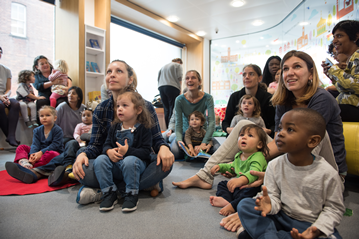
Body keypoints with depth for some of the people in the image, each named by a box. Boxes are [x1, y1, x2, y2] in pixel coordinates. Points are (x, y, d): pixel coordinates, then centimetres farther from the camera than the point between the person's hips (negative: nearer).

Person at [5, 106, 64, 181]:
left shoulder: (58, 130, -7)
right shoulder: (37, 130, 10)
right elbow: (35, 144, -3)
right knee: (21, 147, -3)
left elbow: (55, 145, -15)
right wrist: (32, 154, -24)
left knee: (51, 154, -39)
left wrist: (41, 152, -25)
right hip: (38, 153, 6)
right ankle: (24, 162, -35)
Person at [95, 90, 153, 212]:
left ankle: (131, 195, -18)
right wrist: (109, 151, -15)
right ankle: (109, 193, -11)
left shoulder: (143, 129, -6)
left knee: (129, 161, -37)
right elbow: (107, 144, 10)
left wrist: (128, 151, -25)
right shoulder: (115, 127, 11)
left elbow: (145, 151, -12)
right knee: (100, 160, -21)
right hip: (115, 166, 5)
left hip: (136, 161, -4)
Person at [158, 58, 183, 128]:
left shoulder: (164, 66, 27)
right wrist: (179, 89, 4)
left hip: (161, 88, 6)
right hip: (172, 87, -6)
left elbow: (158, 79, 22)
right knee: (172, 109, -6)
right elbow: (179, 78, -2)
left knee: (166, 109, 6)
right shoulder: (178, 65, 9)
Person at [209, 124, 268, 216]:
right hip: (238, 186, 9)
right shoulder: (238, 156, 7)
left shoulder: (258, 157, -21)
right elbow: (232, 167, 28)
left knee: (251, 192, -38)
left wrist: (241, 180, -60)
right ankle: (225, 199, -20)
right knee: (222, 184, 8)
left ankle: (232, 206, -33)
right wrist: (220, 166, 13)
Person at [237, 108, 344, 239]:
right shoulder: (274, 165, -7)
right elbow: (274, 196, -2)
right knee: (244, 205, -16)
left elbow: (335, 208, -5)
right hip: (281, 217, 1)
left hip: (311, 223, -1)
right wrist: (270, 204, -26)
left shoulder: (327, 173, -14)